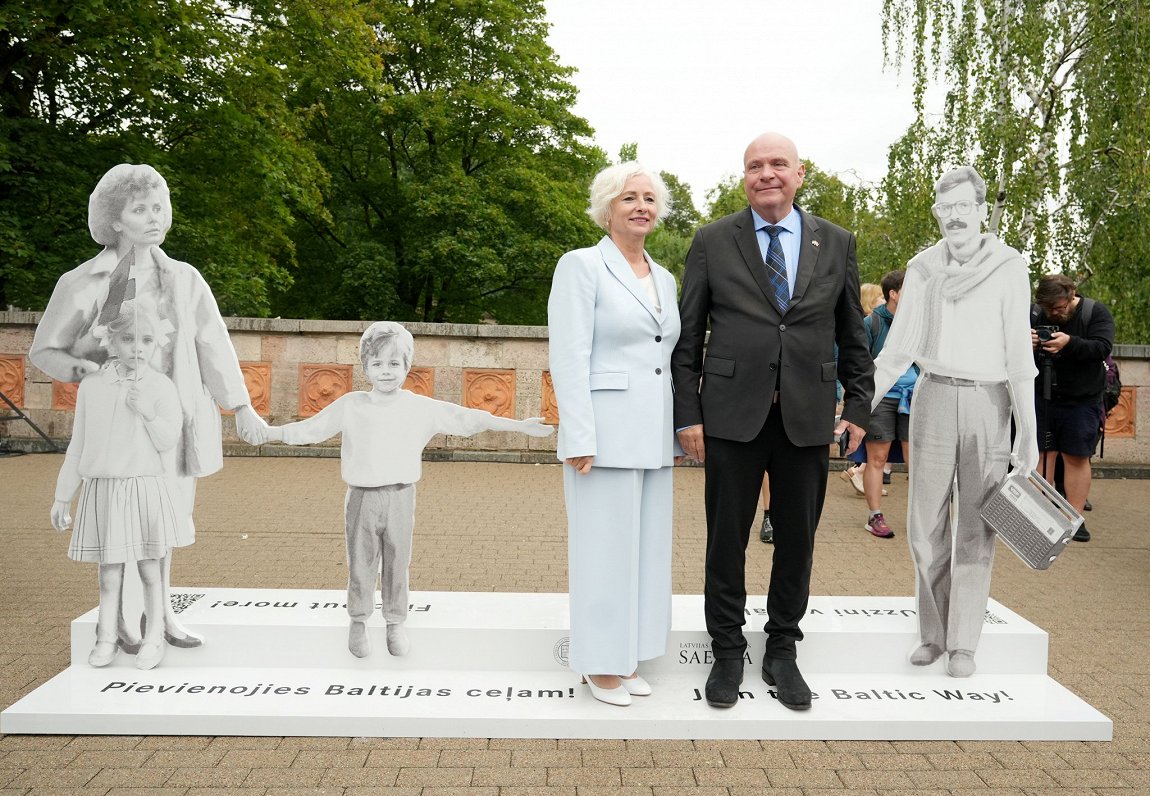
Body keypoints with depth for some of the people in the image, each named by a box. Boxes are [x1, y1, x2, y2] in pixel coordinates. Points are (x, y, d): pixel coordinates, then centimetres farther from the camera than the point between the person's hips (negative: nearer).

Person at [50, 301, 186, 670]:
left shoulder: (161, 386, -3)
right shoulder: (92, 386, 4)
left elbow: (168, 441, -7)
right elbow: (78, 445, 10)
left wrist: (149, 414, -24)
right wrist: (62, 497, 13)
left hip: (146, 490, -2)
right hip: (102, 490, 2)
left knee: (149, 569, 6)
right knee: (109, 571, 7)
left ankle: (154, 637, 18)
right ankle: (106, 637, 20)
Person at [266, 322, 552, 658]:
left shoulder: (421, 407, -1)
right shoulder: (350, 405, 0)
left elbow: (467, 419, -3)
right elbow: (308, 428, 7)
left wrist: (519, 426, -5)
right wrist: (266, 432, 6)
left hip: (400, 498, 0)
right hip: (361, 497, 0)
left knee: (397, 564, 10)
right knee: (361, 564, 9)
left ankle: (396, 623, 27)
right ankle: (358, 622, 28)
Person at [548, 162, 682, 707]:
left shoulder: (664, 278, 15)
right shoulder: (581, 265, -5)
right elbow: (568, 359, -11)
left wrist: (678, 431, 14)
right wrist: (581, 439, -17)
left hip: (654, 438, 7)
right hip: (606, 433, -7)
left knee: (646, 547, 11)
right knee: (604, 549, 1)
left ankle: (625, 656, 25)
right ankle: (600, 663, 17)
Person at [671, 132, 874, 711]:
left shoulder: (836, 244, 9)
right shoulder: (712, 241, 3)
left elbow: (852, 335, 12)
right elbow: (687, 337, 1)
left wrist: (858, 407, 6)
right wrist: (687, 414, -4)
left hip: (808, 418, 2)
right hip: (733, 415, -2)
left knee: (797, 541, 10)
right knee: (727, 539, 5)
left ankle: (782, 652, 27)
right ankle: (727, 651, 23)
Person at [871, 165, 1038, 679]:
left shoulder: (1009, 267, -3)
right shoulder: (923, 269, 5)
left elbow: (1019, 351, -6)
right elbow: (898, 350, 7)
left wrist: (1028, 431, -11)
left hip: (989, 403, -2)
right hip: (934, 398, 2)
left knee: (976, 528, 2)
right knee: (926, 524, 3)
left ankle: (963, 644, 11)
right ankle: (933, 633, 17)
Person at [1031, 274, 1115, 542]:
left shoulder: (1096, 312, -5)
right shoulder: (1034, 314, -2)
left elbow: (1102, 348, -17)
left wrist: (1070, 343, -33)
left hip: (1081, 401, -1)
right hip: (1041, 397, 1)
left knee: (1076, 457, 2)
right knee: (1042, 454, 3)